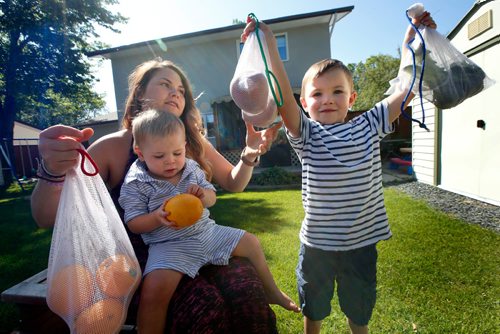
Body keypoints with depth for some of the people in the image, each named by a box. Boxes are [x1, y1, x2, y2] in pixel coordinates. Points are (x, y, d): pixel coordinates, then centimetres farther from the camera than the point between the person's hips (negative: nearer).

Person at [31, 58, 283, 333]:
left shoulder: (193, 142, 2)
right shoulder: (111, 148, -7)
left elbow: (232, 183, 9)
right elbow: (48, 219, -11)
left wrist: (249, 156, -11)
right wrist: (53, 171, -33)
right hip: (142, 261, -2)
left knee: (247, 290, -23)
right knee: (204, 306, -28)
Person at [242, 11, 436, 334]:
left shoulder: (368, 127, -2)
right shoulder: (307, 134, -10)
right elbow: (283, 98, -24)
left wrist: (412, 39, 0)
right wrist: (269, 45, -28)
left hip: (362, 242, 2)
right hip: (317, 243, -1)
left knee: (359, 308, 27)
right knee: (313, 307, 25)